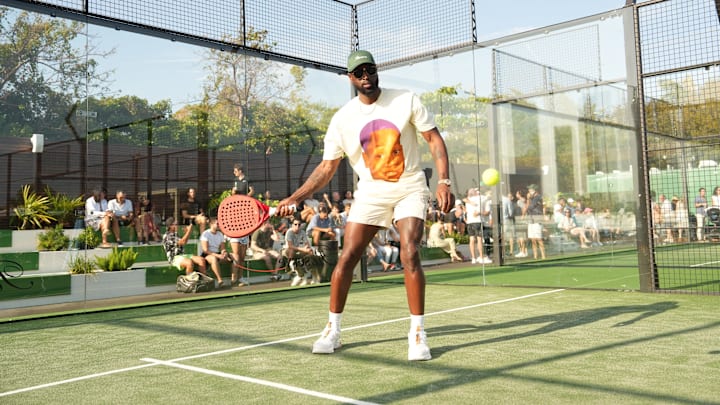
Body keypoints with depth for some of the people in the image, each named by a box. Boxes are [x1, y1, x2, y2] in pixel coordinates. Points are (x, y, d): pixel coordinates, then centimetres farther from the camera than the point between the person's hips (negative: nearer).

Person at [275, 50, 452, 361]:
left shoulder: (406, 101, -6)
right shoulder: (342, 119, -4)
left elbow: (434, 138, -1)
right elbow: (327, 167, 0)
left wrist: (444, 182, -12)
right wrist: (295, 198, -10)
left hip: (410, 189, -1)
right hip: (370, 194, 2)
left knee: (409, 255, -18)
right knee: (346, 258, -4)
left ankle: (417, 334, -3)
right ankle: (332, 330, 11)